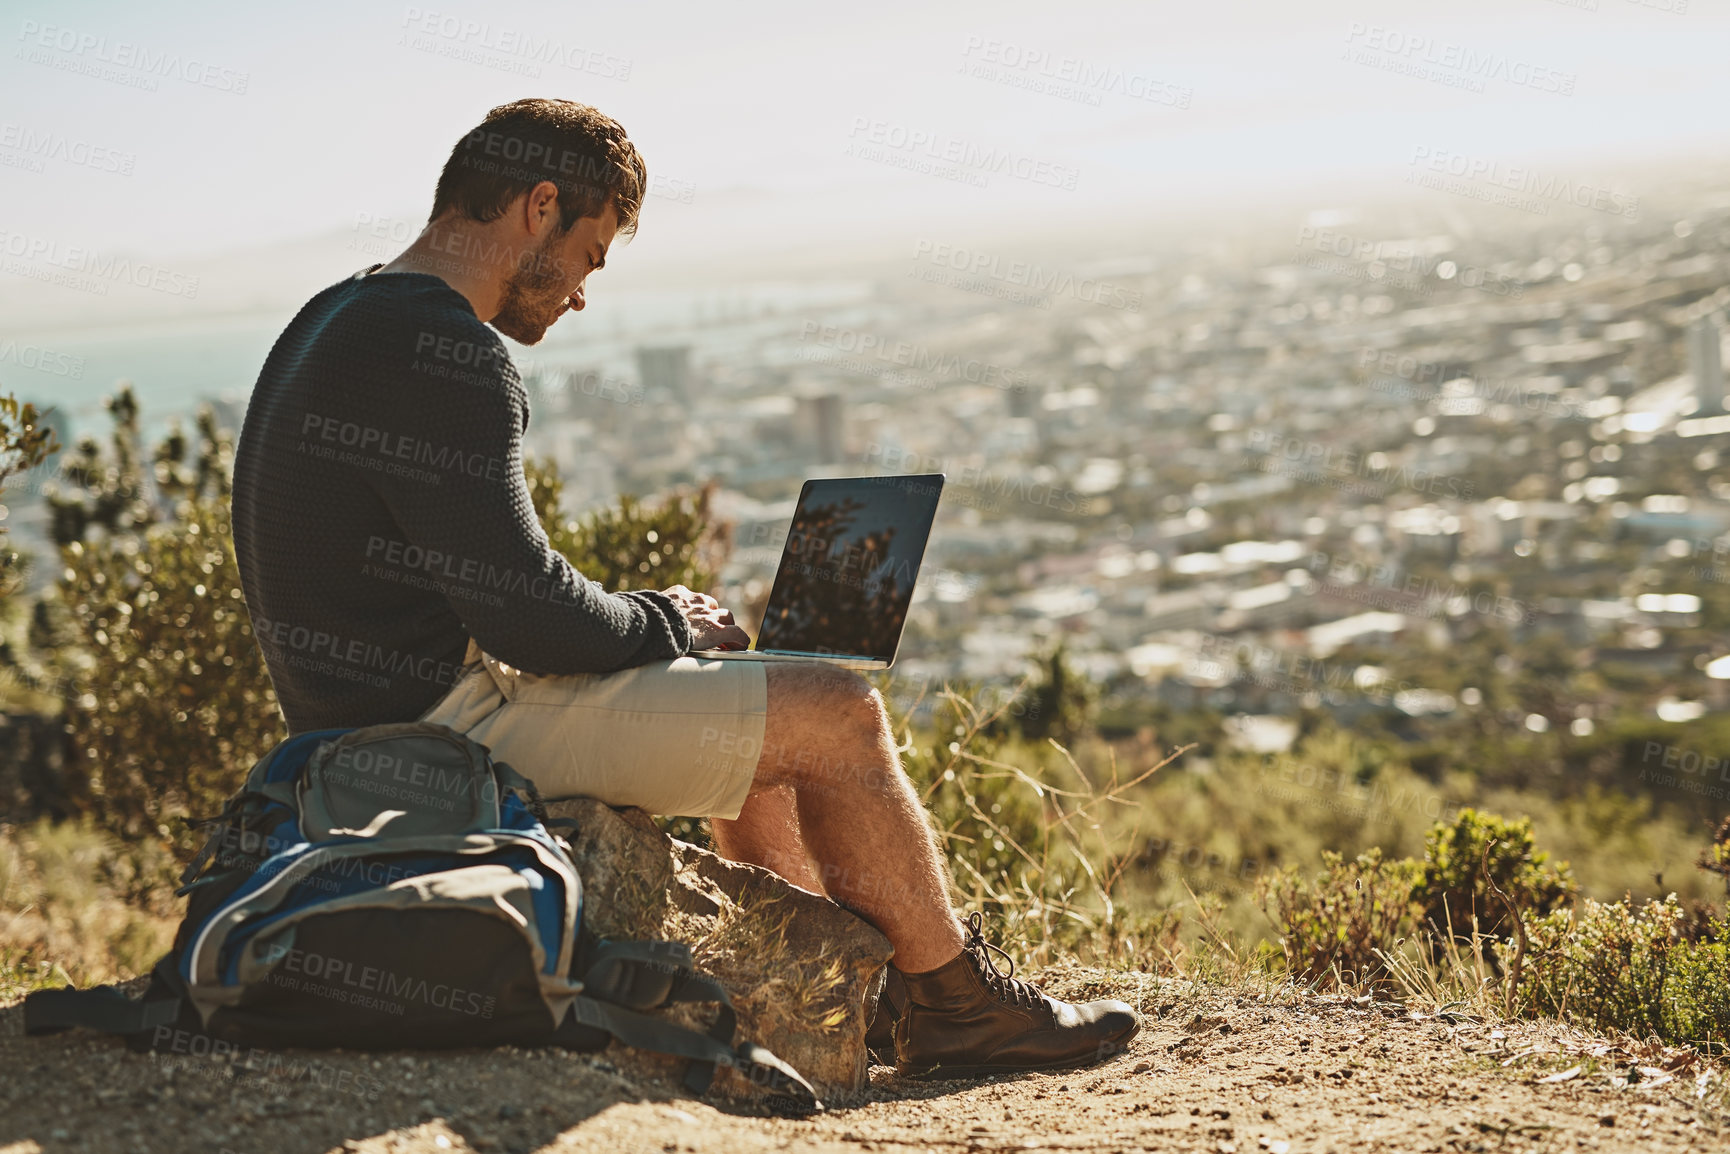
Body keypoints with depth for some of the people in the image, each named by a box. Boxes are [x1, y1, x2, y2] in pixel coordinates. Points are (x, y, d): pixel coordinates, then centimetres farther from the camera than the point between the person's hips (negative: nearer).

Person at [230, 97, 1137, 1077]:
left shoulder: (340, 321, 14)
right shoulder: (442, 353, -19)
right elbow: (524, 615, -23)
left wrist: (653, 621, 10)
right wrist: (663, 622, -3)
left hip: (383, 719, 11)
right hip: (445, 725, -11)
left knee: (757, 718, 23)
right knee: (839, 713, -6)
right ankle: (960, 1009, 10)